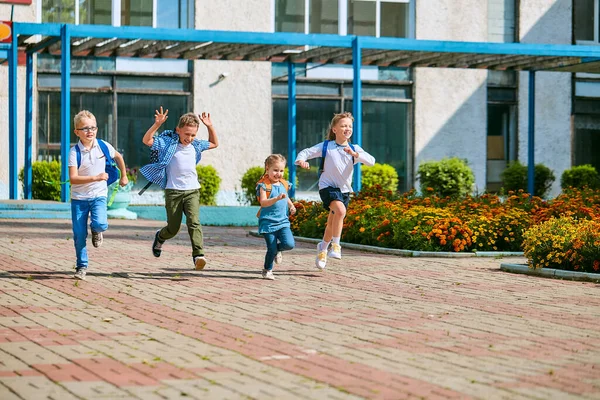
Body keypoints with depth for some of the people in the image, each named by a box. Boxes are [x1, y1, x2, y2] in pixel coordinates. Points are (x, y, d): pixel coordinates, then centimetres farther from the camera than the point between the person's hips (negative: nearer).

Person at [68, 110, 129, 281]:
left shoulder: (103, 146, -4)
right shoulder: (75, 152, -14)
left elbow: (118, 157, 18)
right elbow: (73, 178, -23)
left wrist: (124, 176, 24)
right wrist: (95, 178, -32)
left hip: (98, 195, 1)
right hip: (79, 197, -1)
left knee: (100, 223, -25)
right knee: (79, 235, 0)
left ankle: (96, 231, 13)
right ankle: (81, 266, 16)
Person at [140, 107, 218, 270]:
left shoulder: (196, 145, 7)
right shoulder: (168, 143, -6)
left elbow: (214, 143, 25)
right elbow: (146, 140, -15)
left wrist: (210, 127, 10)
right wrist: (157, 125, -27)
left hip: (192, 190, 2)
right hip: (173, 191, -2)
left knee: (194, 222, -18)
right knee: (173, 228, 7)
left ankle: (198, 255, -28)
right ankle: (160, 237, 41)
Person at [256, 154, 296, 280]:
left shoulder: (284, 184, 10)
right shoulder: (264, 185, -11)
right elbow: (263, 202, -24)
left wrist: (291, 205, 13)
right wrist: (276, 199, -37)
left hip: (282, 221, 5)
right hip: (268, 222, -5)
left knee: (289, 244, -15)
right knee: (272, 249, -5)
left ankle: (277, 249, 19)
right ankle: (267, 270, 21)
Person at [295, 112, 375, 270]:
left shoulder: (354, 149, 0)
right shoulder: (326, 146, -4)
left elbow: (371, 161, -14)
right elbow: (306, 152, -1)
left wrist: (355, 154, -30)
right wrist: (301, 160, -24)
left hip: (344, 189, 4)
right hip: (327, 186, -4)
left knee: (332, 223, 14)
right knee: (340, 210, -31)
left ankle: (323, 249, 40)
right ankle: (336, 245, -19)